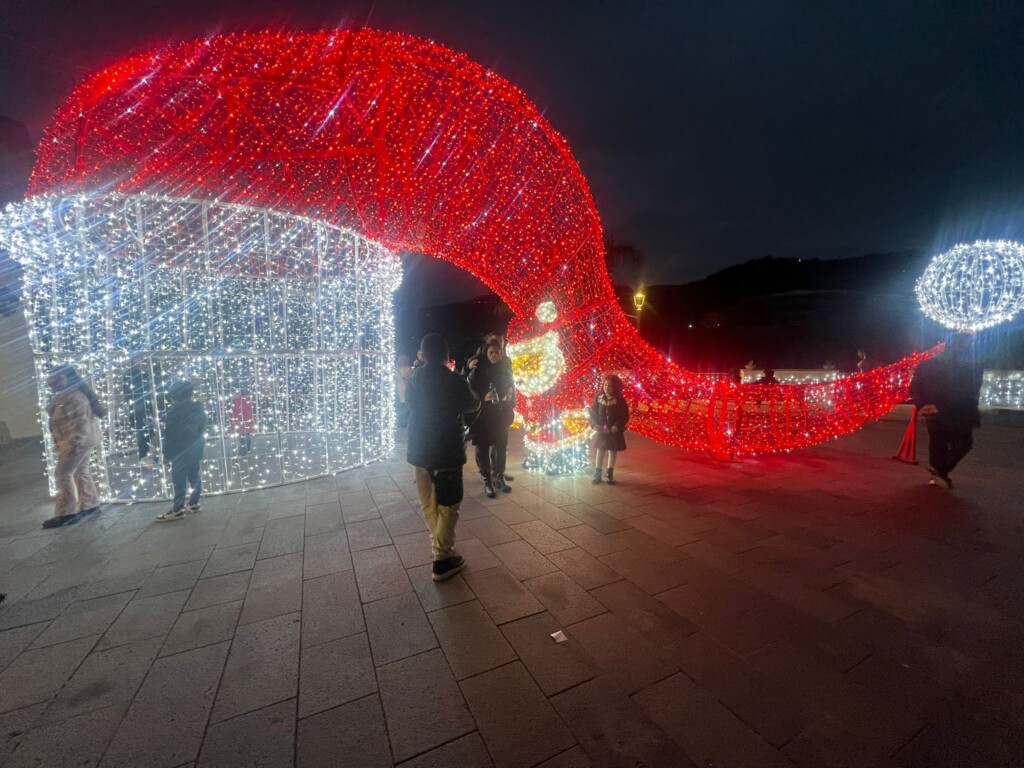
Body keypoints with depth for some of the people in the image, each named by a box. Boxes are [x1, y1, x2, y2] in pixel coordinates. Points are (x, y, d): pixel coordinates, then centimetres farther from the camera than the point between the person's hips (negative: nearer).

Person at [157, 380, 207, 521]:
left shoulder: (174, 412, -13)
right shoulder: (198, 409, 8)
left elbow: (169, 434, -11)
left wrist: (167, 453, -3)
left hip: (181, 453, -7)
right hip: (195, 451, 7)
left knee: (179, 481, -4)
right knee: (194, 477, 12)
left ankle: (177, 510, 0)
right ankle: (193, 504, 19)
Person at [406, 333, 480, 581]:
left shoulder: (415, 378, 1)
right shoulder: (455, 381, -13)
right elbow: (474, 405, 3)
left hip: (418, 451, 6)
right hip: (446, 453, -5)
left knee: (429, 506, 17)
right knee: (447, 507, 6)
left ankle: (440, 547, 30)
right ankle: (442, 560, 10)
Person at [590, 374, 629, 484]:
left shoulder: (620, 400, -10)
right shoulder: (598, 398, -3)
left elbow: (625, 416, -7)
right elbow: (593, 412, 2)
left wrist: (617, 426, -20)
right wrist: (595, 424, -12)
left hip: (614, 431, -2)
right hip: (601, 430, 2)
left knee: (612, 452, 9)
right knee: (600, 451, 6)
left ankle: (610, 475, 22)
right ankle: (597, 475, 15)